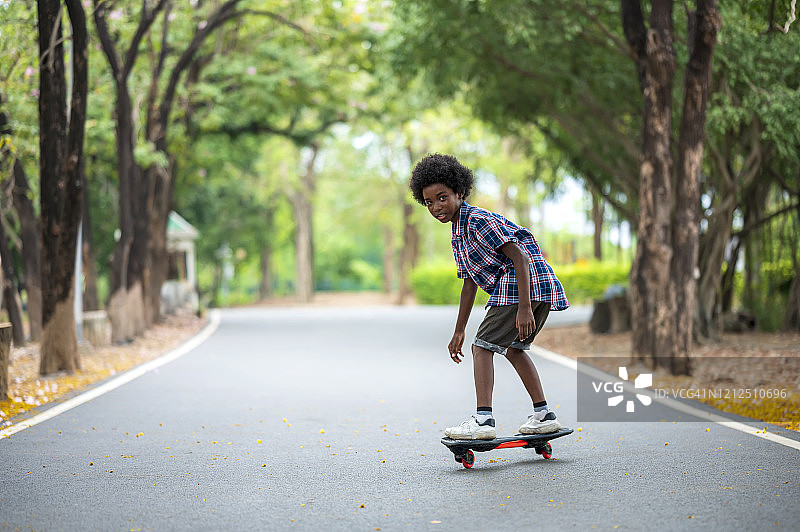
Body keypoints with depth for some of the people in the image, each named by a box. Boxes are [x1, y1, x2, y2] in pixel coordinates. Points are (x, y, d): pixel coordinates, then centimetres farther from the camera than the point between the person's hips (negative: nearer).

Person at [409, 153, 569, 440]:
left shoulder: (478, 220, -11)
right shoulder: (458, 236, 20)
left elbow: (520, 257, -18)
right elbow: (470, 283, 27)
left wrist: (524, 308, -25)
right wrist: (458, 332, 29)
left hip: (527, 282, -10)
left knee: (483, 347, -8)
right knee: (513, 347, 24)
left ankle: (484, 420, -15)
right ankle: (544, 415, 27)